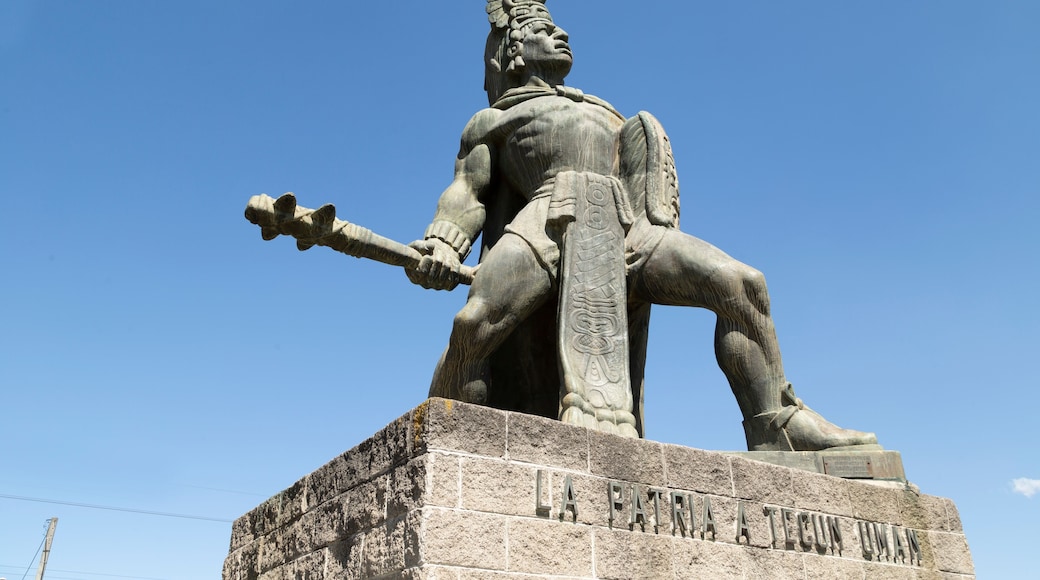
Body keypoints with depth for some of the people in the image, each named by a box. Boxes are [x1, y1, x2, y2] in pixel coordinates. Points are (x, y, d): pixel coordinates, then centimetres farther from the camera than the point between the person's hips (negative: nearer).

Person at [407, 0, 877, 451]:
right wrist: (442, 243, -10)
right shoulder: (490, 122, 27)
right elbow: (466, 192, 12)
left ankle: (777, 433, -8)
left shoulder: (604, 114, 40)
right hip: (547, 220, -3)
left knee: (743, 284, -13)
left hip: (624, 227, 4)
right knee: (473, 326, -30)